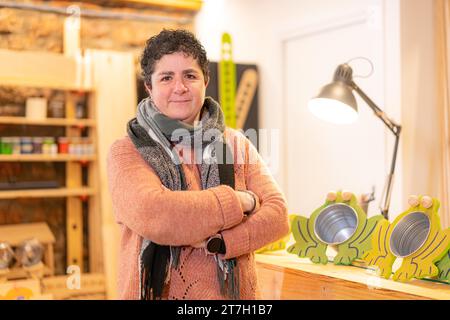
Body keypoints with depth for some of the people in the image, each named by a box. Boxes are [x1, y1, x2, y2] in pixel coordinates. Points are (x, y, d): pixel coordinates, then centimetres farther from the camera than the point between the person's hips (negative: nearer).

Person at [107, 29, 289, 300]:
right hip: (157, 291, -3)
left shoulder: (237, 144, 1)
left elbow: (277, 216, -7)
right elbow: (150, 215, -25)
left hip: (233, 292, 3)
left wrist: (214, 242, -21)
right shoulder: (127, 152, -8)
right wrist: (240, 201, -18)